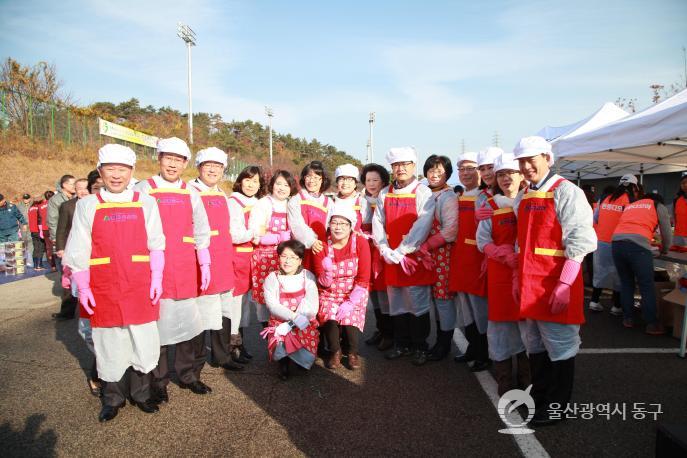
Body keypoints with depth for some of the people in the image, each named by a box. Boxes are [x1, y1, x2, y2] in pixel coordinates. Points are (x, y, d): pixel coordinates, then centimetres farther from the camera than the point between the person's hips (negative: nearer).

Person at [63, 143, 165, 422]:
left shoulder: (145, 203, 3)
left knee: (142, 342, 7)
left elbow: (156, 245, 3)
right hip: (104, 290, 0)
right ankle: (113, 399, 28)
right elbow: (78, 251, 3)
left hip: (141, 289, 0)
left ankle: (141, 394, 26)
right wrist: (83, 288, -1)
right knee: (109, 345, 10)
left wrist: (156, 279, -3)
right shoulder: (87, 205, 3)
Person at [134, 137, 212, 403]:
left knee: (191, 324, 8)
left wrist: (204, 264, 8)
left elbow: (201, 232, 12)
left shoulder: (191, 193, 10)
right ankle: (158, 383, 22)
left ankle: (187, 375, 27)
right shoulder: (143, 189, 1)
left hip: (185, 271, 3)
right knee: (157, 326, 4)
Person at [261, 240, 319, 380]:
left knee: (307, 358, -20)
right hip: (279, 323, -1)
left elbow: (312, 307, -9)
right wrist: (294, 317, -27)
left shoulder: (308, 277, 1)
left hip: (304, 324, 1)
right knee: (280, 352, -28)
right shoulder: (272, 278, 1)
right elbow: (273, 306, -11)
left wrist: (290, 325, -18)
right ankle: (284, 360, 10)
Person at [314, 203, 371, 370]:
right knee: (329, 316, -27)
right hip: (329, 293, 1)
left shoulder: (361, 243, -9)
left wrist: (350, 302, -19)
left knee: (350, 316, -27)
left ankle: (352, 352, 1)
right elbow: (322, 283, -5)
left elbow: (363, 280, -8)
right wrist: (327, 272, -27)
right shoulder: (322, 245, -7)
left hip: (354, 293, 0)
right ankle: (334, 351, 0)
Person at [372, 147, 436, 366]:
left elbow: (422, 227, -15)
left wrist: (400, 252, -16)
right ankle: (402, 344, 28)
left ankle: (420, 347, 20)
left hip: (415, 259, -4)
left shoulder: (423, 193, -5)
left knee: (418, 304, 4)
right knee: (397, 306, 13)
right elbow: (377, 225, 2)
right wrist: (389, 254, -9)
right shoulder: (384, 194, 8)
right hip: (391, 260, 4)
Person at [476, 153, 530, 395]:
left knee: (527, 322, 3)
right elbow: (482, 241, 0)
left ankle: (527, 380, 19)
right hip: (499, 274, 0)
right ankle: (504, 381, 18)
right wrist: (507, 256, -13)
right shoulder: (490, 206, 8)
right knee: (501, 322, 4)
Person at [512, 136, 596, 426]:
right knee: (535, 346, 17)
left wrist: (565, 284, -21)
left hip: (556, 285, -7)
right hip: (530, 286, 7)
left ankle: (555, 407, 21)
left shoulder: (566, 192, -9)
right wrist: (519, 279, 14)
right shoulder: (522, 198, 13)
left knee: (559, 347, 6)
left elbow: (579, 242, -15)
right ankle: (539, 397, 34)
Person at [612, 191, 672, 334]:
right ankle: (652, 324, 10)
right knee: (647, 286, 5)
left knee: (626, 283, 16)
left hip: (616, 242, 4)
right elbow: (667, 234, 22)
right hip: (637, 245, -4)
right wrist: (664, 250, 41)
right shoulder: (659, 207, 22)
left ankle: (627, 318, 21)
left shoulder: (629, 206, 33)